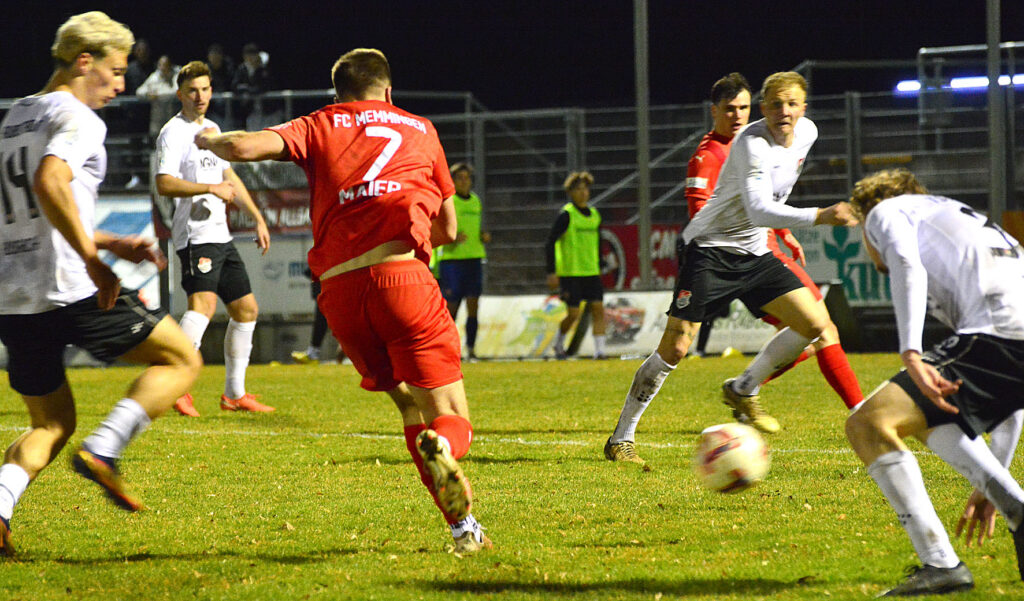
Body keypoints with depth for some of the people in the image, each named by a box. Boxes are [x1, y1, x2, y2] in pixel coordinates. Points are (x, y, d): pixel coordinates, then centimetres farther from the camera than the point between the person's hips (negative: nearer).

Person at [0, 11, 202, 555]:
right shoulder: (77, 118, -6)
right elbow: (49, 184, -26)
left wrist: (110, 243, 28)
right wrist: (93, 259, -23)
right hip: (68, 289, -8)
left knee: (52, 424, 17)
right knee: (181, 360, 6)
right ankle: (103, 450, -12)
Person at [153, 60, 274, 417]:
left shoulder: (212, 129, 19)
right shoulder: (174, 133, -8)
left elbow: (229, 178, 29)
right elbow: (165, 184, -21)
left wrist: (257, 218, 26)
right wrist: (212, 188, -23)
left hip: (221, 236, 9)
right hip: (195, 235, -9)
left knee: (246, 309, 12)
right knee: (203, 303, -27)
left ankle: (234, 393, 20)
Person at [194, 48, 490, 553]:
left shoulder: (320, 127, 19)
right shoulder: (419, 129, 24)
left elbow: (245, 147, 2)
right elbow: (447, 230, 29)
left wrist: (210, 140, 24)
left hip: (339, 288, 2)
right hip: (401, 273, -2)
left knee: (410, 404, 18)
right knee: (452, 419, -2)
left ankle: (462, 526, 8)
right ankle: (441, 448, -39)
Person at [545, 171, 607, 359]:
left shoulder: (594, 215, 11)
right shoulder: (566, 215, -8)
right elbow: (550, 243, -10)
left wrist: (599, 267, 21)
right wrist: (551, 273, -14)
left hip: (591, 273, 5)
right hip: (570, 273, -5)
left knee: (598, 309, -7)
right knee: (573, 314, -4)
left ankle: (599, 350, -9)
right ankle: (558, 342, 22)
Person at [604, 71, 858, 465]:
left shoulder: (806, 133, 1)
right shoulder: (752, 143, -24)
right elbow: (759, 210, -37)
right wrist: (818, 217, -46)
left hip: (753, 254, 7)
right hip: (708, 250, -7)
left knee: (815, 323, -6)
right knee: (675, 347, -13)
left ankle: (744, 391, 14)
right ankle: (621, 438, 1)